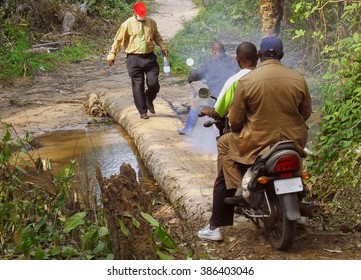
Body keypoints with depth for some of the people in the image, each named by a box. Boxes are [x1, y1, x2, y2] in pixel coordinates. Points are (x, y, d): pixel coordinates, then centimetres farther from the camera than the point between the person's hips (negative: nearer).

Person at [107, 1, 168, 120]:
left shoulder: (151, 22, 7)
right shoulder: (127, 24, -4)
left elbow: (157, 36, 22)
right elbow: (118, 40, -1)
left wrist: (163, 47, 8)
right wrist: (111, 55, -4)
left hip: (150, 57, 3)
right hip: (134, 59, -3)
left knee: (153, 84, -3)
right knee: (138, 86, 1)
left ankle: (149, 100, 29)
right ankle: (143, 111, 12)